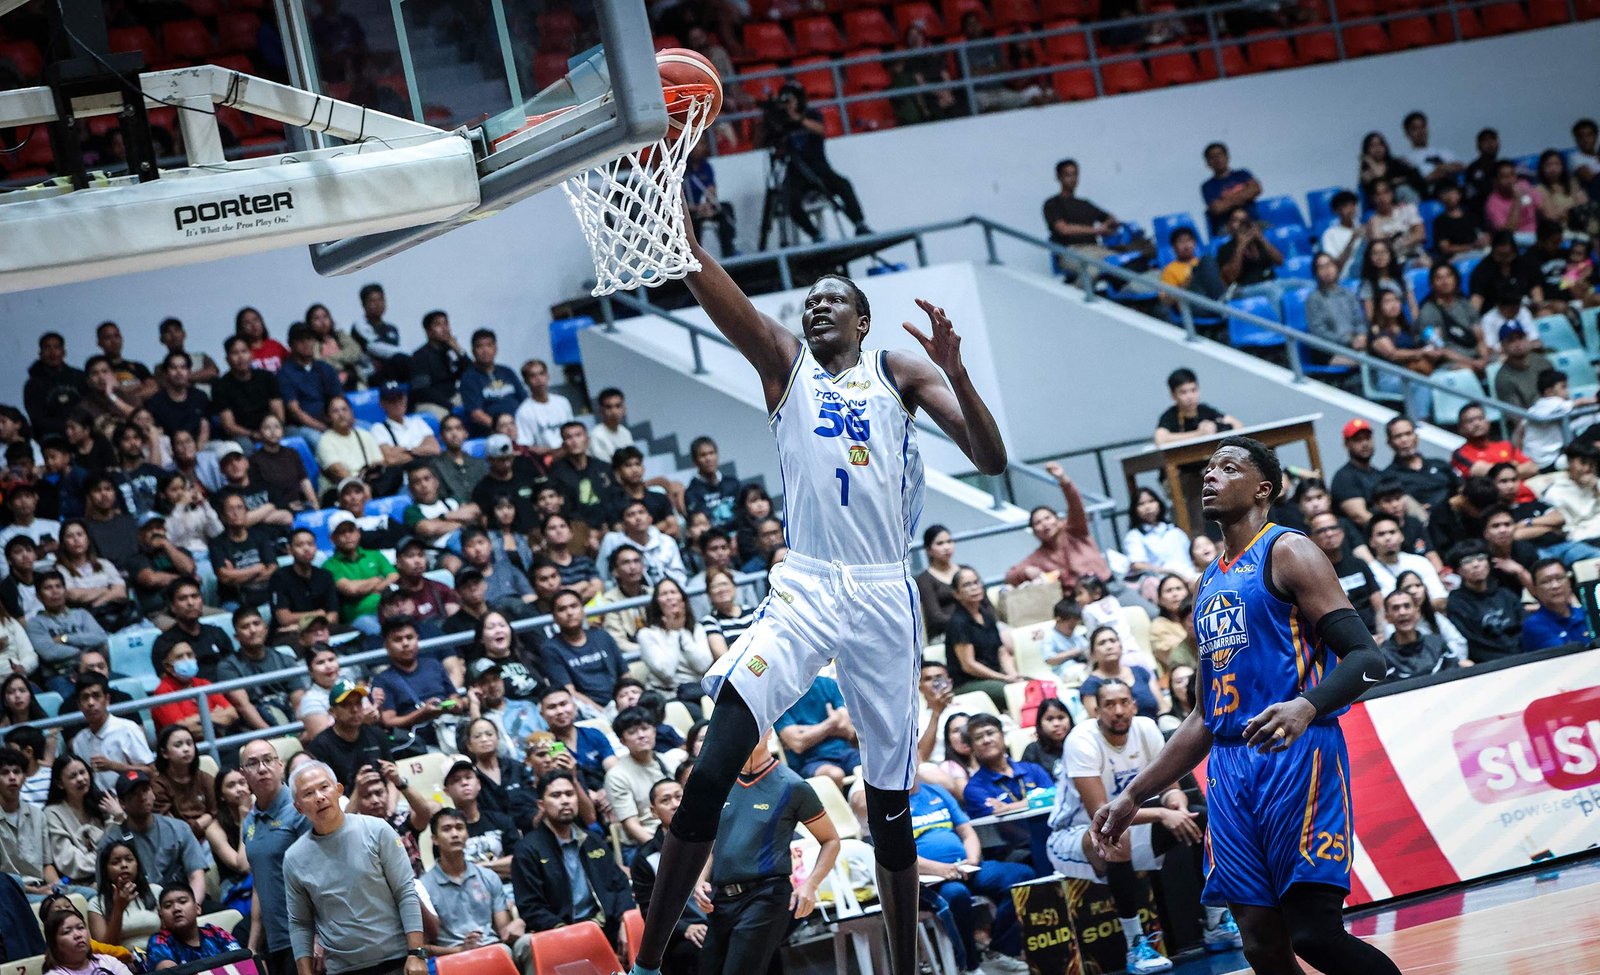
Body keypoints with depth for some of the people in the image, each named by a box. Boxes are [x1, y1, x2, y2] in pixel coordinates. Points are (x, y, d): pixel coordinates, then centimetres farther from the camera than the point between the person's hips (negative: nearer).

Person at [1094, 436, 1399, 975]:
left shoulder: (1288, 552, -1)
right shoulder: (1210, 582, 22)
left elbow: (1366, 658, -11)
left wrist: (1306, 706, -31)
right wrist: (1133, 796, 21)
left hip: (1297, 756, -7)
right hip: (1230, 767, 7)